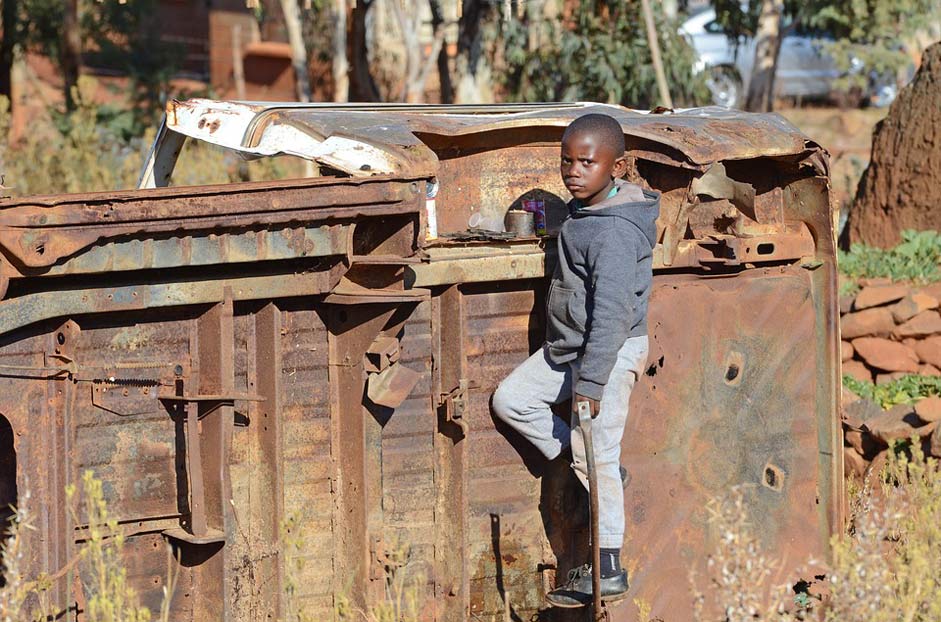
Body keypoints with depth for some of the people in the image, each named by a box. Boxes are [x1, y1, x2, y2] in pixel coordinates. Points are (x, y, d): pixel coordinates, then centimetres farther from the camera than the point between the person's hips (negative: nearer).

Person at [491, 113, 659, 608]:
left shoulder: (614, 232, -26)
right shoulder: (584, 210, 5)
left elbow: (612, 314, -29)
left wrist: (590, 383, -30)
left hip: (610, 353, -10)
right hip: (568, 347, 10)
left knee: (596, 457, -4)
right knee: (511, 400, 14)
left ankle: (607, 572, 5)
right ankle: (596, 468, 15)